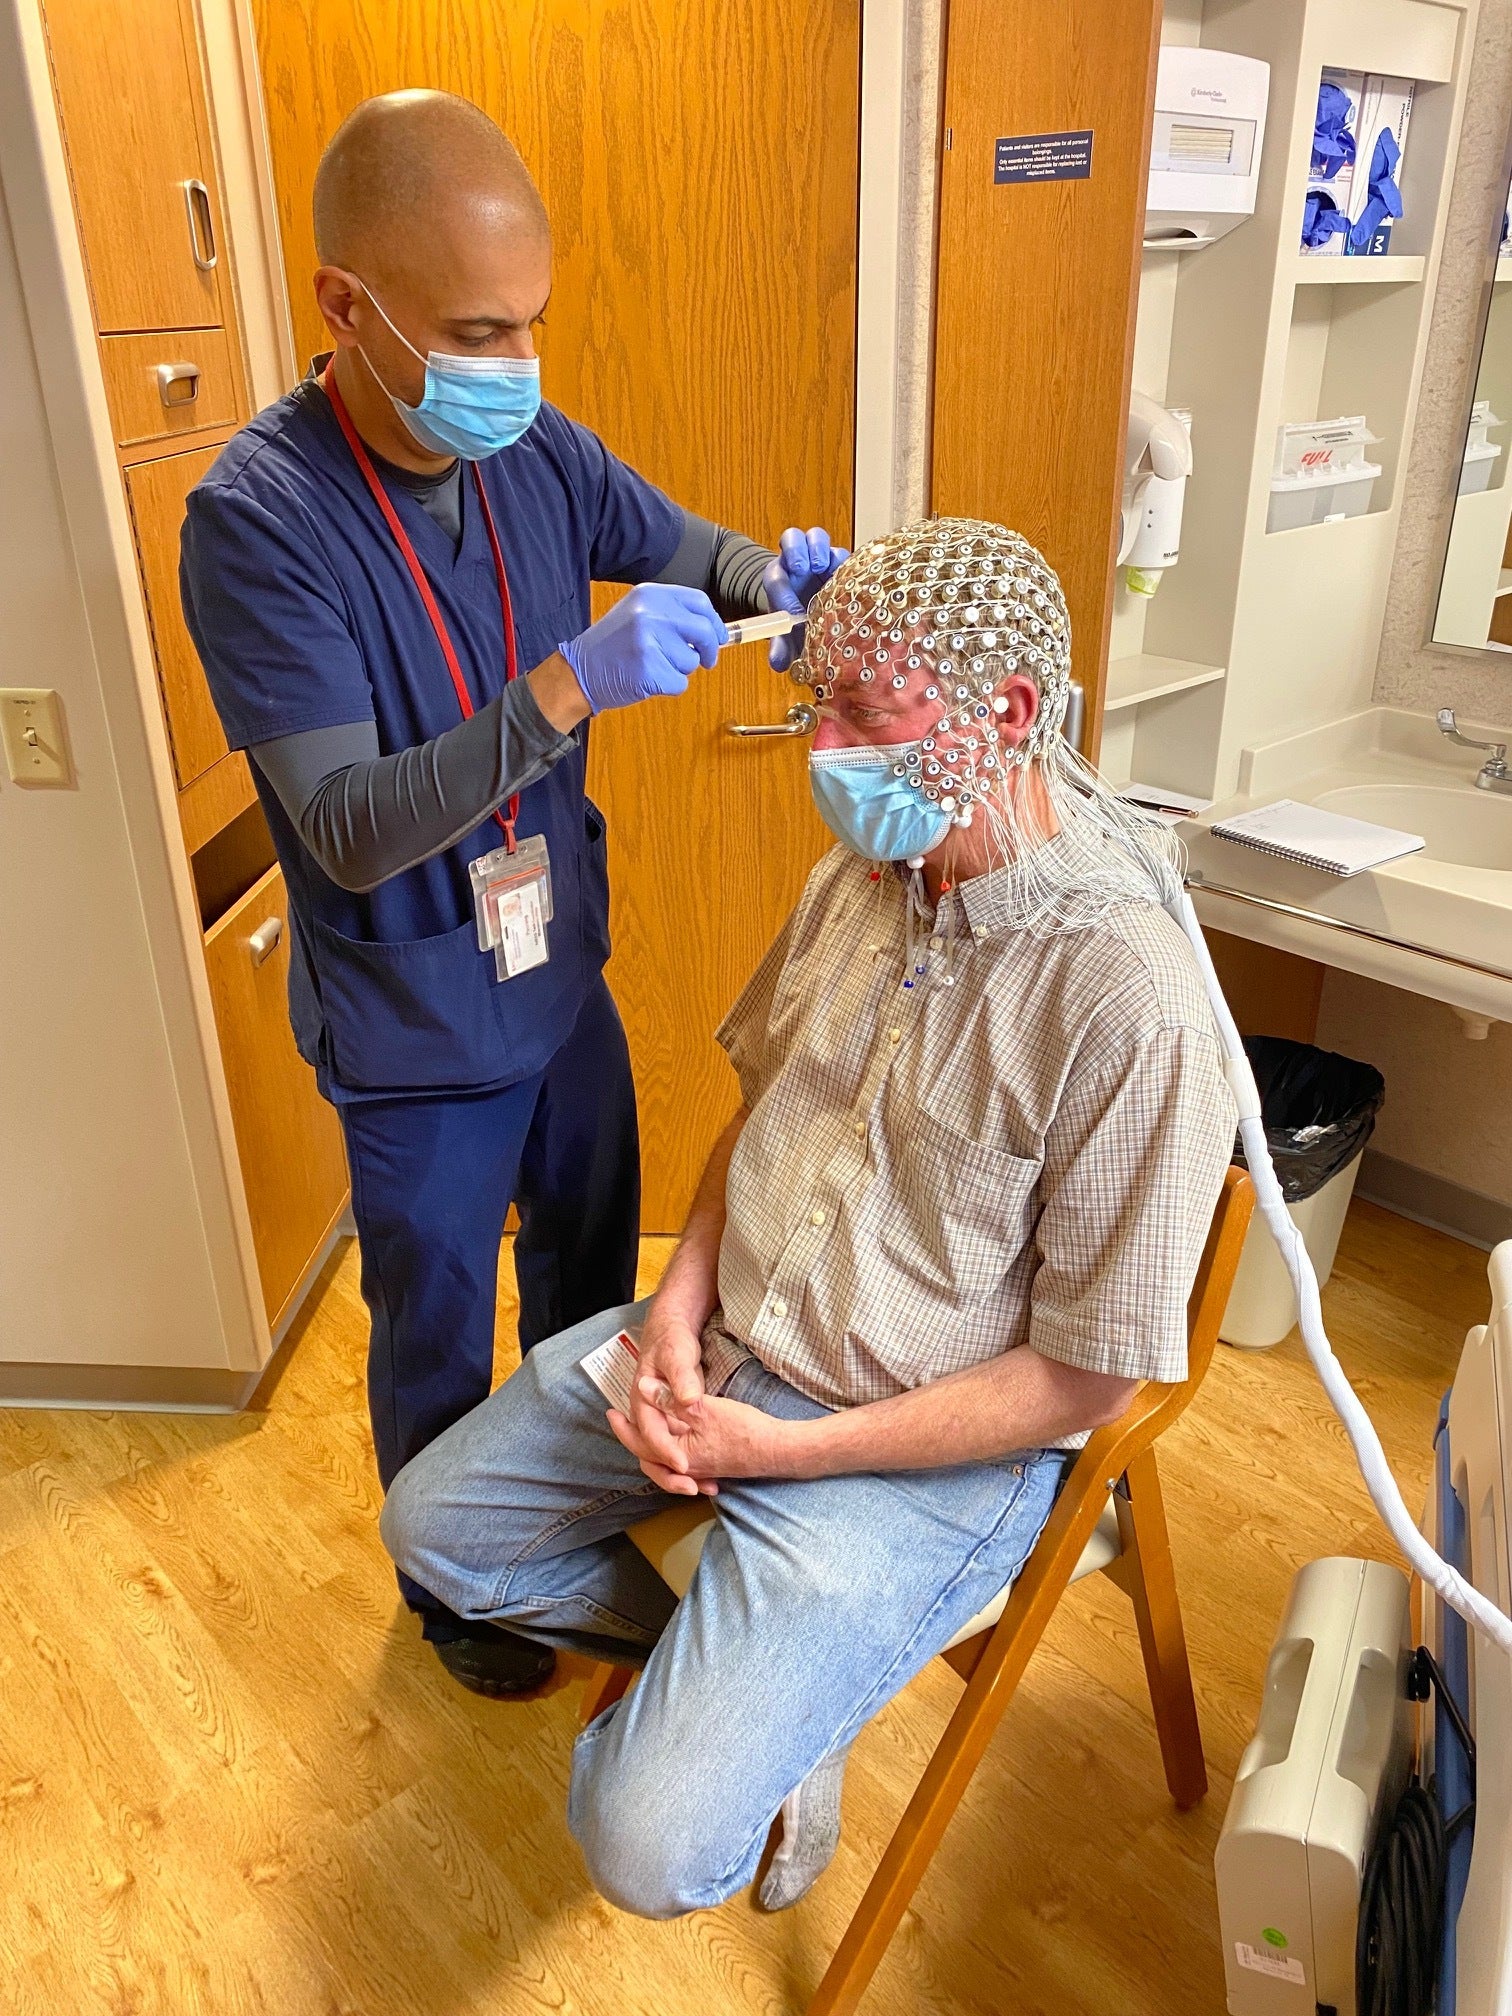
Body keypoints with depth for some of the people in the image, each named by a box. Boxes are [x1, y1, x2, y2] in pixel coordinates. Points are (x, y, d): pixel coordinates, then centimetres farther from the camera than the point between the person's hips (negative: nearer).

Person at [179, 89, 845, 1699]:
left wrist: (772, 575, -15)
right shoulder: (258, 520, -24)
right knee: (438, 1339, 17)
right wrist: (566, 688, -40)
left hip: (566, 978, 6)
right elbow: (349, 831, -29)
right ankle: (450, 1582, 47)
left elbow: (689, 549, 9)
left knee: (590, 1264, 26)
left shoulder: (536, 450, -8)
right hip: (415, 1036, -5)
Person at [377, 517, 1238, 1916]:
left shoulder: (1129, 998, -26)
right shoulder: (863, 872, -3)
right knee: (433, 1524, 12)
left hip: (922, 1448, -7)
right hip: (722, 1341, 7)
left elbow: (1084, 1379, -20)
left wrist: (781, 1449, -18)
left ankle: (767, 1709, 17)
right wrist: (683, 1299, -4)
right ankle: (735, 1671, 23)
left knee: (653, 1850, -16)